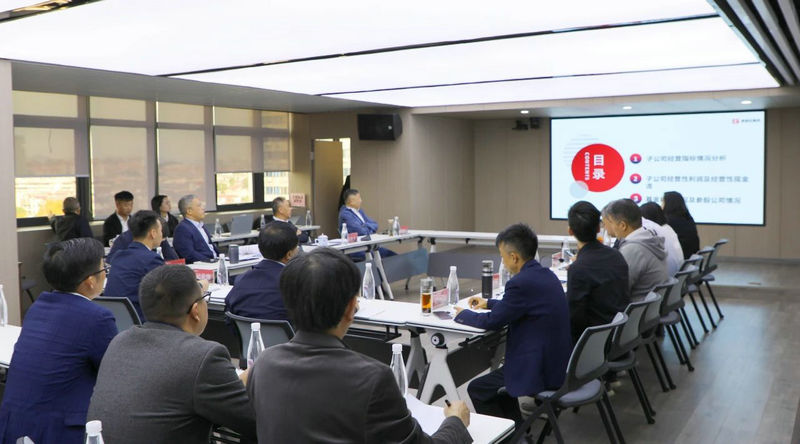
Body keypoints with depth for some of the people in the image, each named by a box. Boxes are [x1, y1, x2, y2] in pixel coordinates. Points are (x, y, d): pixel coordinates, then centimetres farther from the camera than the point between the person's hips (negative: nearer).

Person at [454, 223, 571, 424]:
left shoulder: (521, 283, -23)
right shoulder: (545, 274, 6)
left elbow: (493, 322, -12)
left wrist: (462, 314, 5)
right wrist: (489, 303, 27)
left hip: (542, 372, -9)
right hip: (559, 361, 10)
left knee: (477, 389, 6)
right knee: (496, 376, 28)